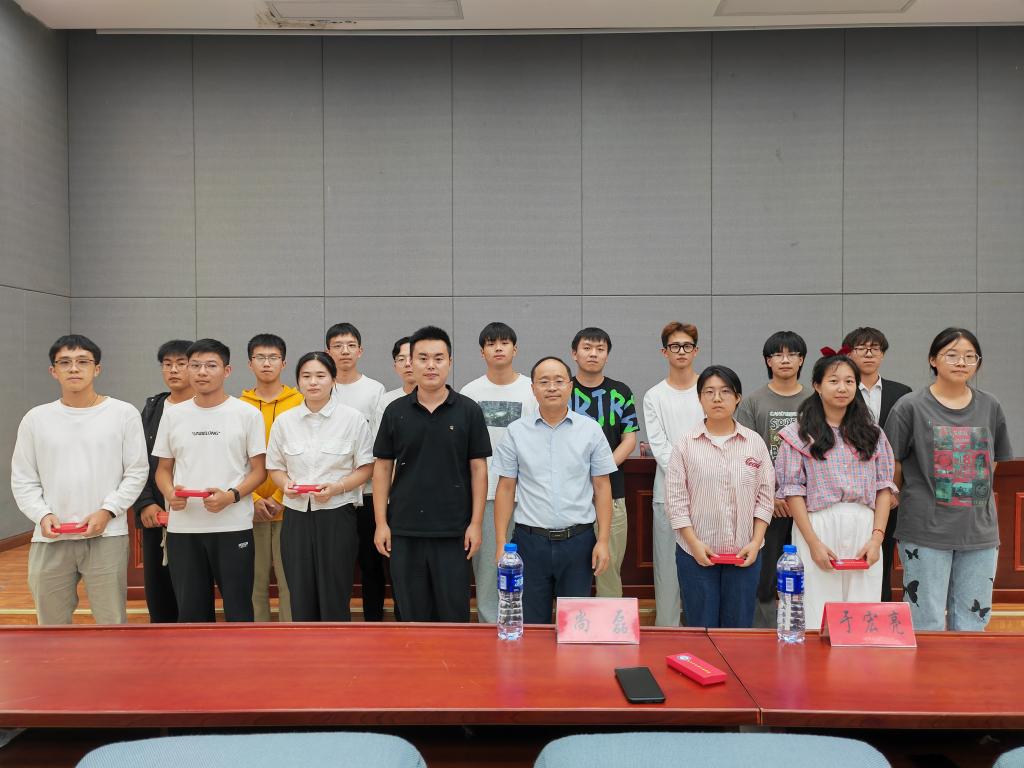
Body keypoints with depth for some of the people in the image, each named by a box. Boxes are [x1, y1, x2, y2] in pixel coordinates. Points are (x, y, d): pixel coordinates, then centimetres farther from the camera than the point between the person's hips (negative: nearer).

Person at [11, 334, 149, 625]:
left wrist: (108, 511, -12)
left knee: (112, 622, 3)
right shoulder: (36, 418, 7)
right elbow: (23, 481, 9)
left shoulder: (123, 413, 1)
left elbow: (136, 472, 1)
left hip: (106, 536, -2)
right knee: (51, 624, 14)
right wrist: (42, 515, -8)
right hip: (49, 539, 3)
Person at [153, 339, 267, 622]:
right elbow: (163, 469, 14)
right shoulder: (173, 415, 8)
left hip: (233, 527, -3)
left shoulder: (247, 414, -1)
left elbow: (259, 470, -1)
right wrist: (170, 493, -8)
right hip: (182, 528, 3)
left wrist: (230, 496, -18)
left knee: (238, 608, 4)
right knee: (190, 609, 12)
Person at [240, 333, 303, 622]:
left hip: (288, 507, -2)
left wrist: (280, 498, -9)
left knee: (290, 582, 2)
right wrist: (253, 498, -7)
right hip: (250, 508, 2)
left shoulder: (299, 403, 0)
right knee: (255, 582, 7)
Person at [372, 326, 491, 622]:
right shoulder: (395, 411, 4)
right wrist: (381, 523, 0)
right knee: (412, 615, 10)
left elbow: (478, 468, 1)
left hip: (454, 531, -1)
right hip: (404, 530, 2)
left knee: (453, 614, 6)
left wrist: (476, 522, -4)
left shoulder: (468, 410, 0)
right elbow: (383, 467, 6)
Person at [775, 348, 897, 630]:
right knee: (817, 620, 0)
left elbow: (884, 486, 8)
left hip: (864, 529, 3)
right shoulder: (799, 433, 1)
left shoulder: (871, 433, 12)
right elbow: (793, 490, -3)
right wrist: (813, 542, -10)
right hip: (818, 527, -3)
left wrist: (877, 536, -4)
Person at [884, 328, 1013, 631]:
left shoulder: (990, 407, 8)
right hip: (926, 531, -4)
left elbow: (991, 465, 16)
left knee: (972, 625, 11)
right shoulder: (910, 407, -4)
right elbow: (893, 470, 1)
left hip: (979, 532, 4)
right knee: (927, 627, 3)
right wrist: (914, 503, 6)